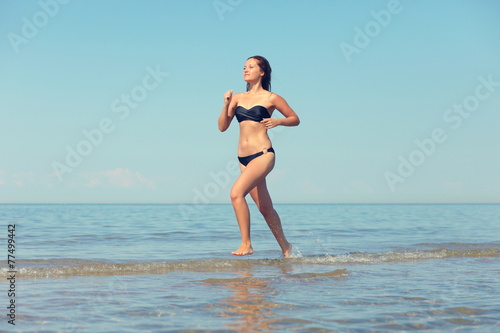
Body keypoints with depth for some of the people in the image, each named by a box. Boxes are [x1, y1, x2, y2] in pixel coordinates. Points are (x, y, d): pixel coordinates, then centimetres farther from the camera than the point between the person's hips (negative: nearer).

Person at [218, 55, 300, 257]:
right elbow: (222, 127, 9)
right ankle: (285, 247, 27)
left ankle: (246, 244, -16)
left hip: (263, 154, -6)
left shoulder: (270, 98, -1)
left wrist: (277, 121, -11)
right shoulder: (238, 97, 12)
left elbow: (295, 119, 7)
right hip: (243, 157, 6)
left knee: (236, 193, -24)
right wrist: (226, 105, -4)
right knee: (264, 207, 12)